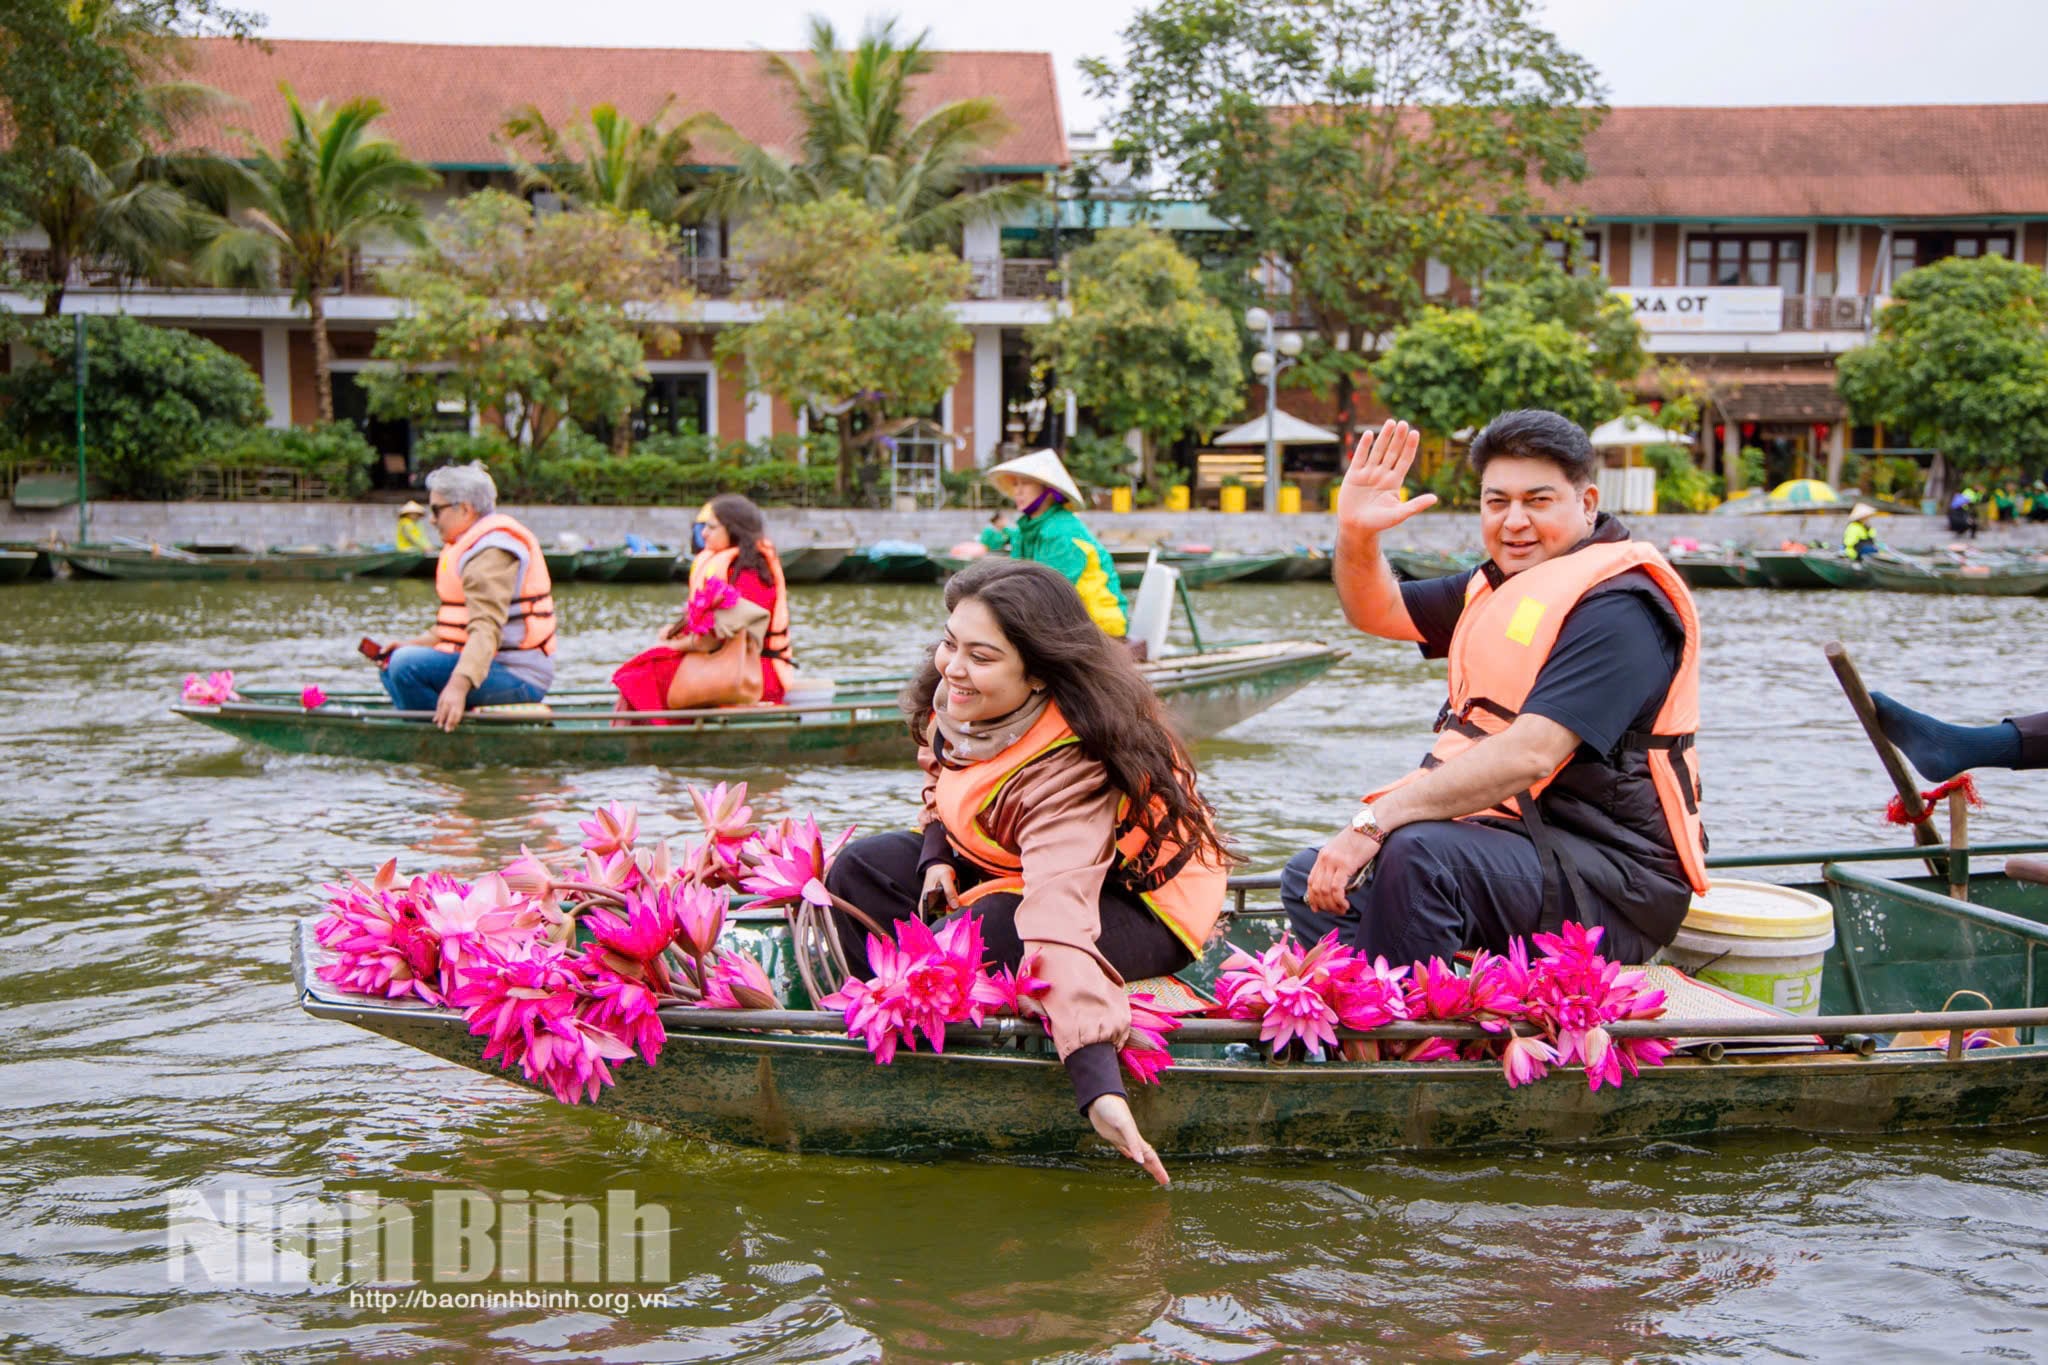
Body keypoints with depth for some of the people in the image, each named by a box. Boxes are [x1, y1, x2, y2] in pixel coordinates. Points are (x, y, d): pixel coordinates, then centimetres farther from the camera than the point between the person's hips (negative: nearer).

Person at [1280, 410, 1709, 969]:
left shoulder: (1617, 605, -16)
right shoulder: (1504, 584, 13)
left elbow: (1529, 755, -28)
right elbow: (1378, 612, 24)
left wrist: (1375, 820, -32)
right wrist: (1356, 536, 1)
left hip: (1613, 887, -10)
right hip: (1509, 840, 10)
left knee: (1417, 855, -33)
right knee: (1311, 880, 5)